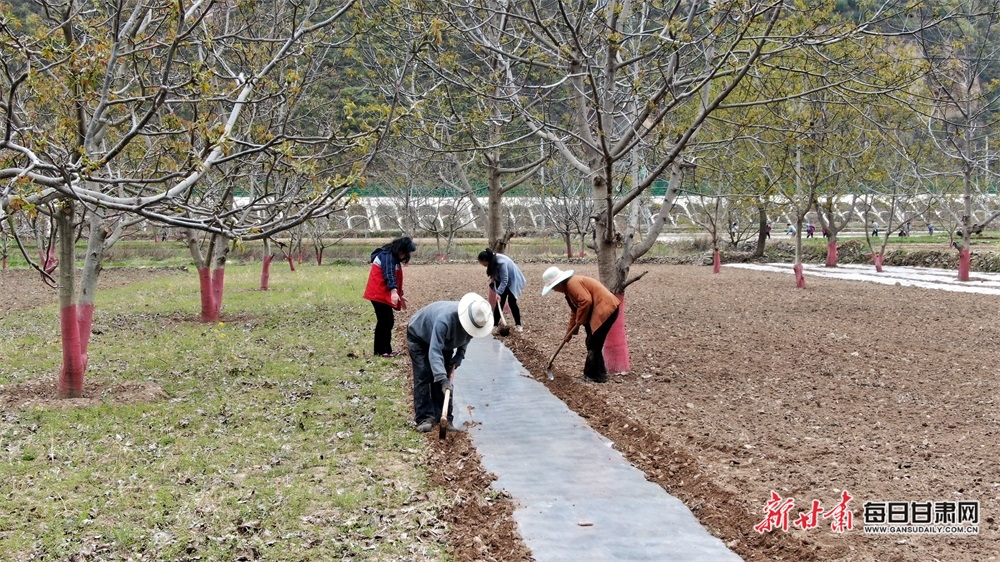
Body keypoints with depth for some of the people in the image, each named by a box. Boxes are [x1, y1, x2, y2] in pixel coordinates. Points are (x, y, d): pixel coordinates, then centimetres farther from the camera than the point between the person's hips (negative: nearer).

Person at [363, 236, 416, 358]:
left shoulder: (393, 257, 16)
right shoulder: (387, 256, -16)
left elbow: (395, 277, 27)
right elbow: (389, 274, -32)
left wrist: (400, 295, 32)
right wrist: (394, 291, -45)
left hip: (384, 294, 10)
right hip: (379, 293, -10)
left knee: (388, 322, 11)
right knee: (384, 322, -8)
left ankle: (386, 350, 17)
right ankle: (381, 351, -4)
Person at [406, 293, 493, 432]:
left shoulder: (473, 320, -25)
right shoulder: (445, 319, -47)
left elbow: (465, 339, -2)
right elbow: (434, 351, -51)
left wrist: (458, 358, -16)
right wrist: (442, 379, -57)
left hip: (445, 342, 6)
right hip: (419, 336, -6)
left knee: (445, 378, -3)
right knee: (423, 376, -13)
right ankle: (424, 418, -12)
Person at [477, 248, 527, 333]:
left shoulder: (501, 262, -36)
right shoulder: (492, 260, -11)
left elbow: (504, 280, -35)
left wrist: (499, 293, -39)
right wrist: (493, 278, -10)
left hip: (513, 281, -7)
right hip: (503, 281, 7)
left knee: (512, 302, -9)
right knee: (499, 302, 2)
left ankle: (518, 325, 2)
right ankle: (494, 324, 3)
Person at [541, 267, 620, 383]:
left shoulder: (573, 283, -13)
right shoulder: (569, 288, 19)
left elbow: (586, 301, -23)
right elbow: (575, 311, 26)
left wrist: (579, 323, -11)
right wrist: (569, 333, 27)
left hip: (605, 309, -11)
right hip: (598, 311, 11)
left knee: (594, 345, -6)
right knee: (592, 344, 15)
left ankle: (596, 376, 2)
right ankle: (591, 373, 22)